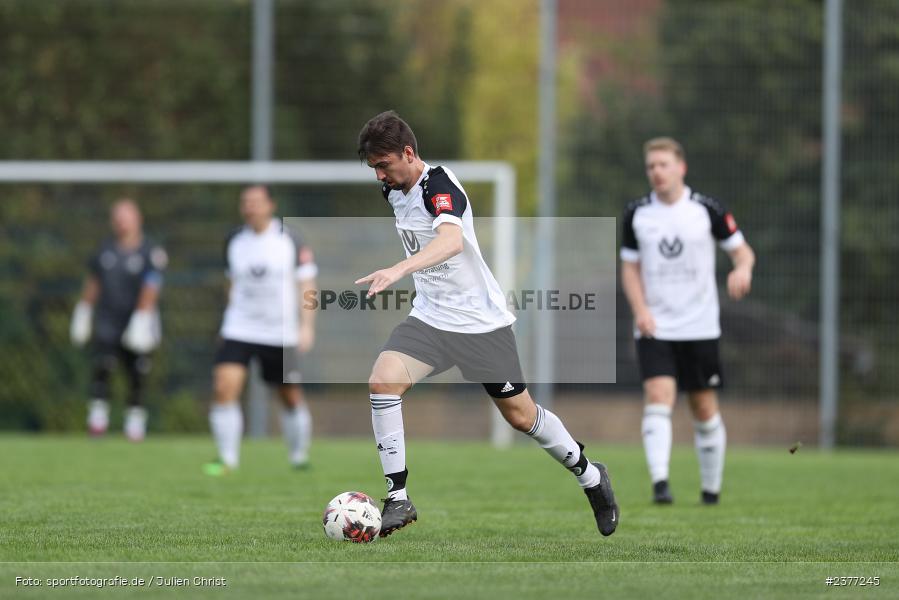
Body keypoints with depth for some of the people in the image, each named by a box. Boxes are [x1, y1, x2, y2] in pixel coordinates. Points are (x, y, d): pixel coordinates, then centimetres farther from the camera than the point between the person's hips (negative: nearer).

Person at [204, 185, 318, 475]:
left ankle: (299, 456, 28)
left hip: (281, 334, -2)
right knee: (224, 388, -16)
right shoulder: (233, 242, 6)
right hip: (238, 330, 2)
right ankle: (227, 457, -10)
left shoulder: (290, 241, -4)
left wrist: (306, 326, -10)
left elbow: (306, 285, -2)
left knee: (291, 397, 7)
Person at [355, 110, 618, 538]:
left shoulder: (439, 185, -22)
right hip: (429, 318, 6)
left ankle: (590, 475, 31)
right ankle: (398, 499, -15)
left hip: (481, 322, -6)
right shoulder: (393, 191, 3)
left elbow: (452, 239, -43)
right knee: (382, 382, -19)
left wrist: (399, 270, -57)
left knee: (521, 416, 5)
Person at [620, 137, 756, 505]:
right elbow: (630, 267, 9)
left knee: (705, 409, 6)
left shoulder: (707, 210, -2)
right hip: (655, 328, 0)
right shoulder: (637, 214, 3)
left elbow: (741, 249, 4)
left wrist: (743, 270, -21)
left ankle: (711, 488, 22)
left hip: (700, 326, 0)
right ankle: (660, 482, -28)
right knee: (658, 398, -19)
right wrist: (640, 310, -7)